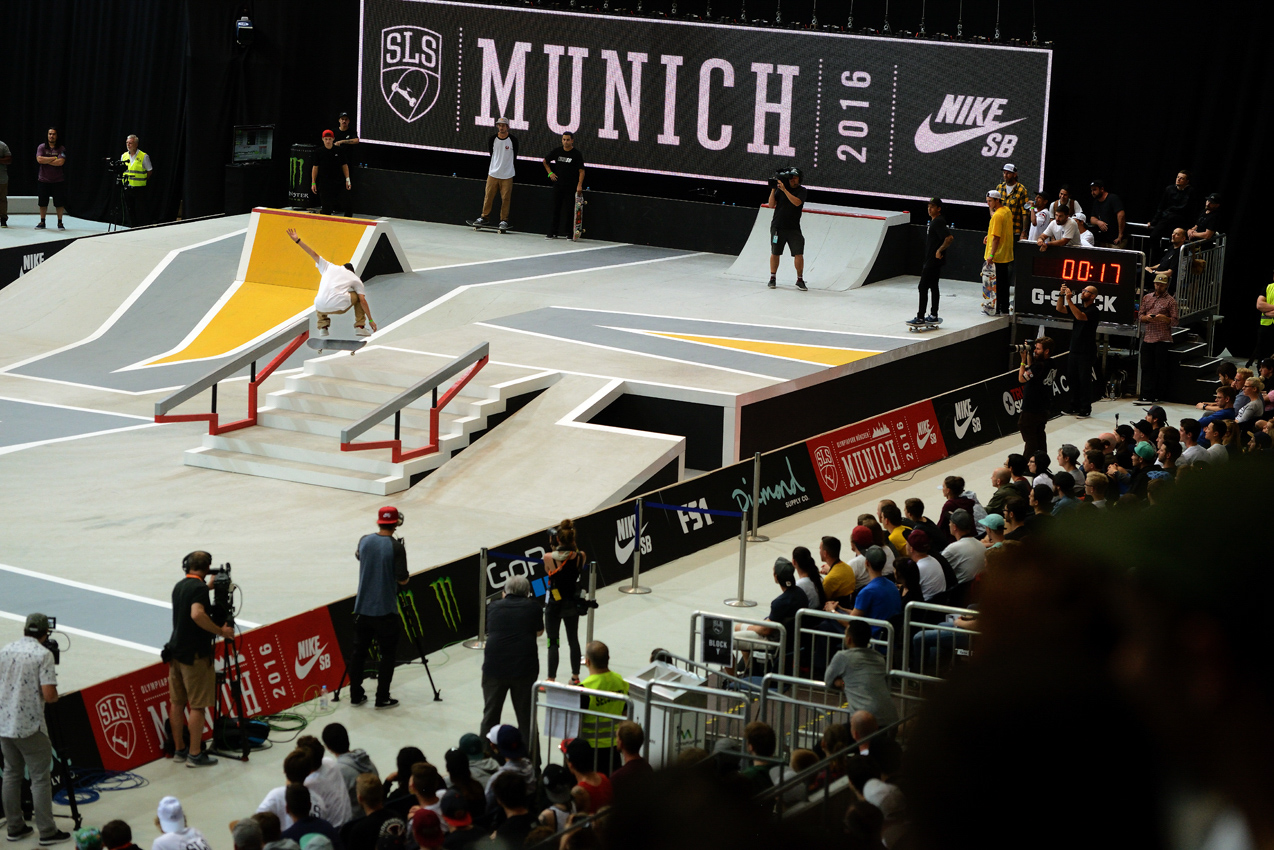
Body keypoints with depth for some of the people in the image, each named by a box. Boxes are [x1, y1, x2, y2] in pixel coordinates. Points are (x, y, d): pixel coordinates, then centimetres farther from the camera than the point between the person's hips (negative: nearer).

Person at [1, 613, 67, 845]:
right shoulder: (43, 654, -13)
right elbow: (48, 695, -18)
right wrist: (55, 696, 3)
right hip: (30, 727, -6)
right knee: (40, 778, -1)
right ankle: (47, 832, 0)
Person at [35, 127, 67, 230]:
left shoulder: (61, 148, -2)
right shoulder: (42, 147, 2)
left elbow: (60, 162, -15)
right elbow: (39, 159, -13)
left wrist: (45, 161, -11)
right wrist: (54, 158, -13)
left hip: (58, 181, -1)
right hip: (44, 180, 1)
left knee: (59, 202, 1)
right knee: (42, 202, 6)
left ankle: (60, 222, 12)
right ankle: (42, 222, 17)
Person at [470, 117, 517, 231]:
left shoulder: (513, 140, -2)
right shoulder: (492, 140, 2)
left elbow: (514, 157, 6)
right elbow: (491, 156, 12)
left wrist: (514, 172, 7)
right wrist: (488, 170, 13)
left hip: (507, 176, -2)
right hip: (493, 174, 2)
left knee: (505, 198, -1)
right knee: (488, 196, 3)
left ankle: (504, 220, 8)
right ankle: (484, 217, 15)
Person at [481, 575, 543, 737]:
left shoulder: (493, 607, 8)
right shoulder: (532, 606, 5)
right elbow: (539, 631, 20)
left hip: (493, 667, 1)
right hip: (525, 667, -1)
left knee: (490, 716, 13)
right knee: (526, 717, 9)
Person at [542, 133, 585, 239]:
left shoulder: (577, 154, -5)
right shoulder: (557, 151, 5)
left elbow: (581, 171, -6)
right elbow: (545, 161, 22)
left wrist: (579, 185, -17)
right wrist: (550, 173, 9)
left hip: (571, 187, -3)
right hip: (558, 185, 3)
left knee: (570, 210, -1)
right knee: (556, 208, 4)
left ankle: (570, 233, 7)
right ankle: (552, 232, 8)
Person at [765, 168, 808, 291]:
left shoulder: (802, 191, 0)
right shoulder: (780, 188, 5)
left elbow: (797, 202, -18)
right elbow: (771, 205, 0)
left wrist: (784, 189, -21)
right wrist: (773, 189, -10)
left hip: (793, 228, -1)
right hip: (778, 227, 1)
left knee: (799, 254, -9)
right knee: (775, 253, 6)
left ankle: (800, 279, 2)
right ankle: (772, 278, 19)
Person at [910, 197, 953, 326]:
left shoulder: (938, 222, -18)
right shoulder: (933, 221, 13)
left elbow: (949, 238, -28)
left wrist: (940, 251, -21)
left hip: (933, 261, -11)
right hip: (931, 260, 11)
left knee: (923, 287, -8)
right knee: (933, 286, 15)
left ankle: (920, 317, -6)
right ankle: (933, 315, 21)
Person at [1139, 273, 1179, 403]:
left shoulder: (1170, 301, 1)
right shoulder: (1147, 298, 15)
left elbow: (1174, 322, -2)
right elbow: (1140, 316, 15)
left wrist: (1164, 318, -20)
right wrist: (1146, 318, -7)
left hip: (1163, 340, -4)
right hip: (1147, 338, 4)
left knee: (1160, 368, -2)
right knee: (1146, 367, 2)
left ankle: (1159, 396, 4)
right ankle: (1146, 395, 6)